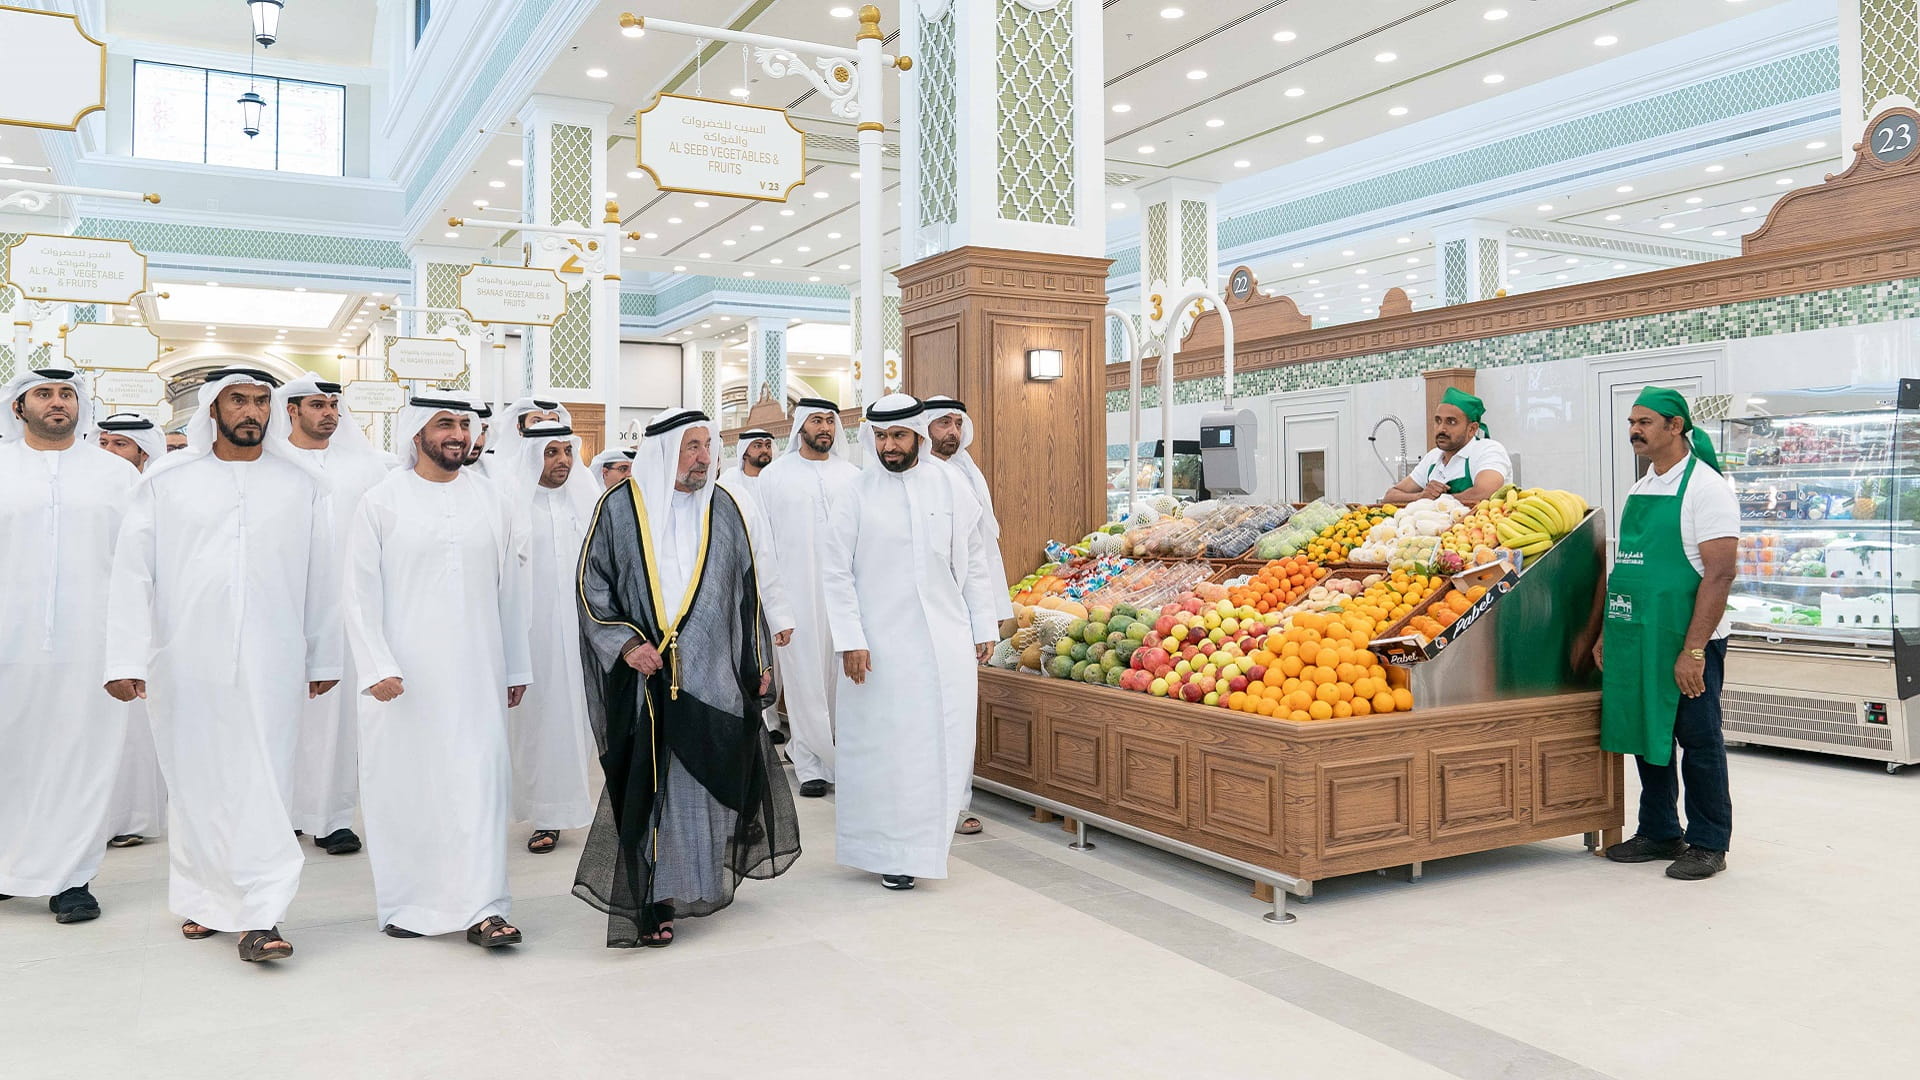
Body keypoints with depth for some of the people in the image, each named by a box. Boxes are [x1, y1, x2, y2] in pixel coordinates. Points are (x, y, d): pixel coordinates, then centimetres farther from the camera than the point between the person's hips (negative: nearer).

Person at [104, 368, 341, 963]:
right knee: (193, 782, 10)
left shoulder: (302, 484, 7)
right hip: (184, 662, 1)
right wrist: (125, 660, -5)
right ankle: (203, 900, 26)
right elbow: (132, 573, 2)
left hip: (270, 663, -1)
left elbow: (322, 578, 8)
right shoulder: (165, 481, 6)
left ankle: (260, 915, -3)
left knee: (261, 782, -5)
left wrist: (324, 658, 8)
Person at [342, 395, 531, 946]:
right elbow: (361, 593, -2)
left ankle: (481, 908, 0)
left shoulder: (491, 501, 8)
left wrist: (517, 668, 9)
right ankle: (405, 903, 20)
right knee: (403, 785, 5)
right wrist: (376, 667, -11)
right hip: (401, 676, -1)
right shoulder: (382, 502, 1)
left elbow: (512, 589, 9)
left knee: (479, 781, -3)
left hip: (475, 673, 2)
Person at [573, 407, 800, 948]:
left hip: (715, 676, 3)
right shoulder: (620, 508, -1)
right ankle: (649, 903, 11)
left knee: (713, 778, 8)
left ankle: (704, 878, 29)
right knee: (650, 786, 0)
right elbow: (592, 585, 1)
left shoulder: (723, 508, 8)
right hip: (648, 678, -3)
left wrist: (759, 662, 10)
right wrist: (625, 643, -12)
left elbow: (747, 588, 13)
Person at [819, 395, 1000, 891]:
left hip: (947, 641, 2)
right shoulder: (857, 494, -1)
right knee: (884, 747, 1)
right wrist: (850, 640, -7)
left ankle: (927, 839, 21)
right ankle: (891, 852, 14)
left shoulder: (952, 485, 5)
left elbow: (974, 562, 10)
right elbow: (836, 572, 0)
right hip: (880, 643, -2)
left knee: (945, 744, 4)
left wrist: (984, 627, 7)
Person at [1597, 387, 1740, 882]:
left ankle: (1708, 844, 16)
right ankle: (1659, 832, 26)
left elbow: (1720, 572, -17)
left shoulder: (1705, 487, -11)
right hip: (1636, 638, 7)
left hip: (1686, 641, -7)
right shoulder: (1639, 490, 13)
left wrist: (1694, 650, -21)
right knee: (1646, 735, 14)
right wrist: (1606, 633, 15)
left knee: (1699, 741, 3)